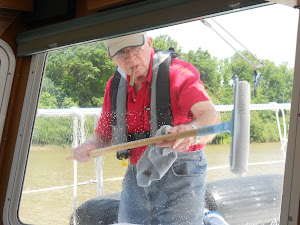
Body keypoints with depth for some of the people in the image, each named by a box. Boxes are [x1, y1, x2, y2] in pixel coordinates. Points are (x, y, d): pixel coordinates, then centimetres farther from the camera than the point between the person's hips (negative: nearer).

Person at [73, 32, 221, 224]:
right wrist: (90, 146, -8)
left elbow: (211, 116, -27)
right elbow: (103, 135, 14)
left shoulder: (178, 72, -11)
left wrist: (191, 131, -49)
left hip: (180, 174, -5)